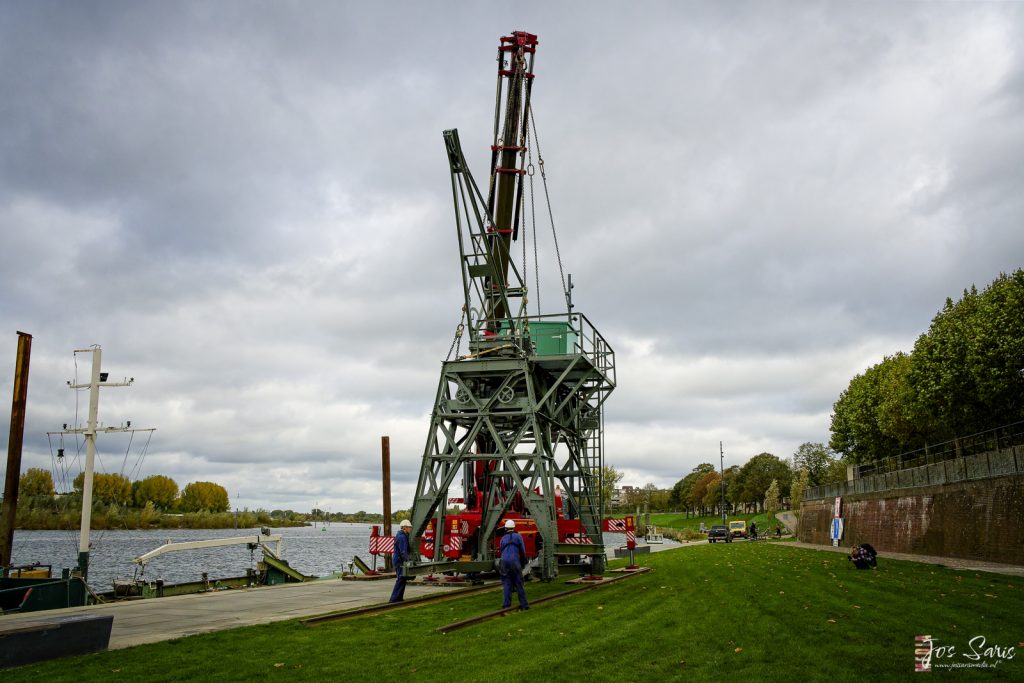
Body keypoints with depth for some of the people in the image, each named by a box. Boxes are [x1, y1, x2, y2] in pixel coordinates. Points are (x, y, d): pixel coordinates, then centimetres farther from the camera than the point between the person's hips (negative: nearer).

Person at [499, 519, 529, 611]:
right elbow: (522, 551, 8)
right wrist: (523, 563, 21)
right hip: (515, 561, -2)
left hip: (504, 562, 2)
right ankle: (524, 604, 5)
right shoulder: (518, 536, 9)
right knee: (519, 584, 3)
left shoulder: (503, 538, 18)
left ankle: (506, 604, -3)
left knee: (506, 583, 4)